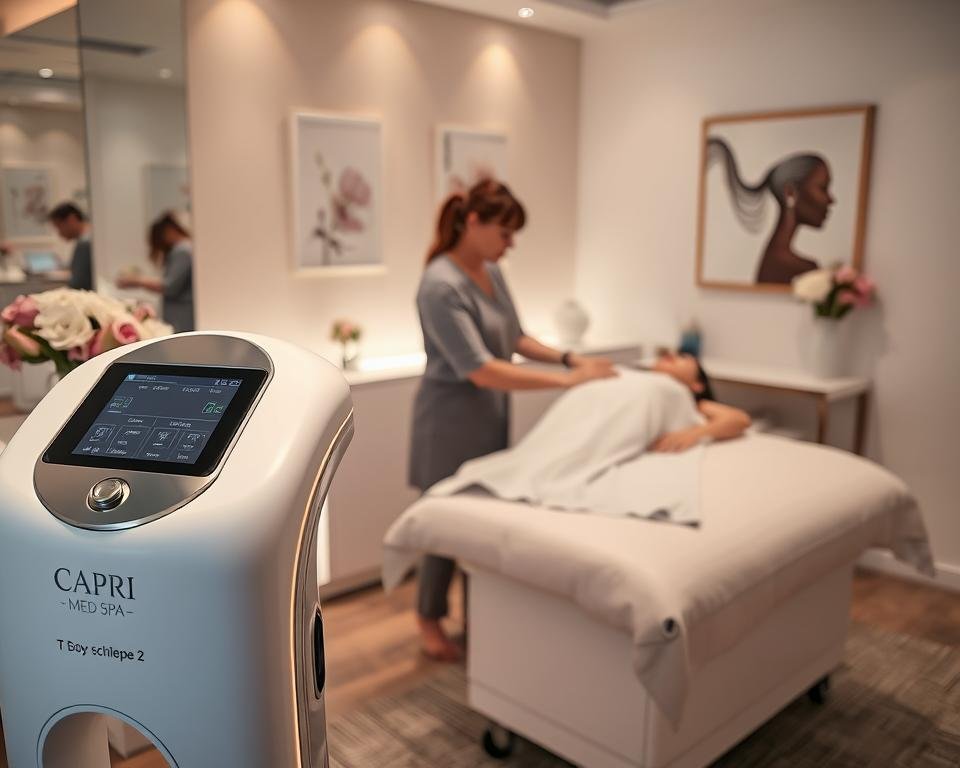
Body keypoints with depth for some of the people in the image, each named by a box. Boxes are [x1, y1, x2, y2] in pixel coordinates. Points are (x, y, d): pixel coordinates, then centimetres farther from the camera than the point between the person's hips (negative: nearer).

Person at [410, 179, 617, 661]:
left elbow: (515, 338, 13)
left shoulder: (492, 273, 3)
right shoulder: (440, 286, -24)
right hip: (452, 421, -8)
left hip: (490, 418, 8)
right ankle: (429, 620, 26)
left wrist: (569, 358, -2)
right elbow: (481, 371, -29)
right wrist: (566, 380, -28)